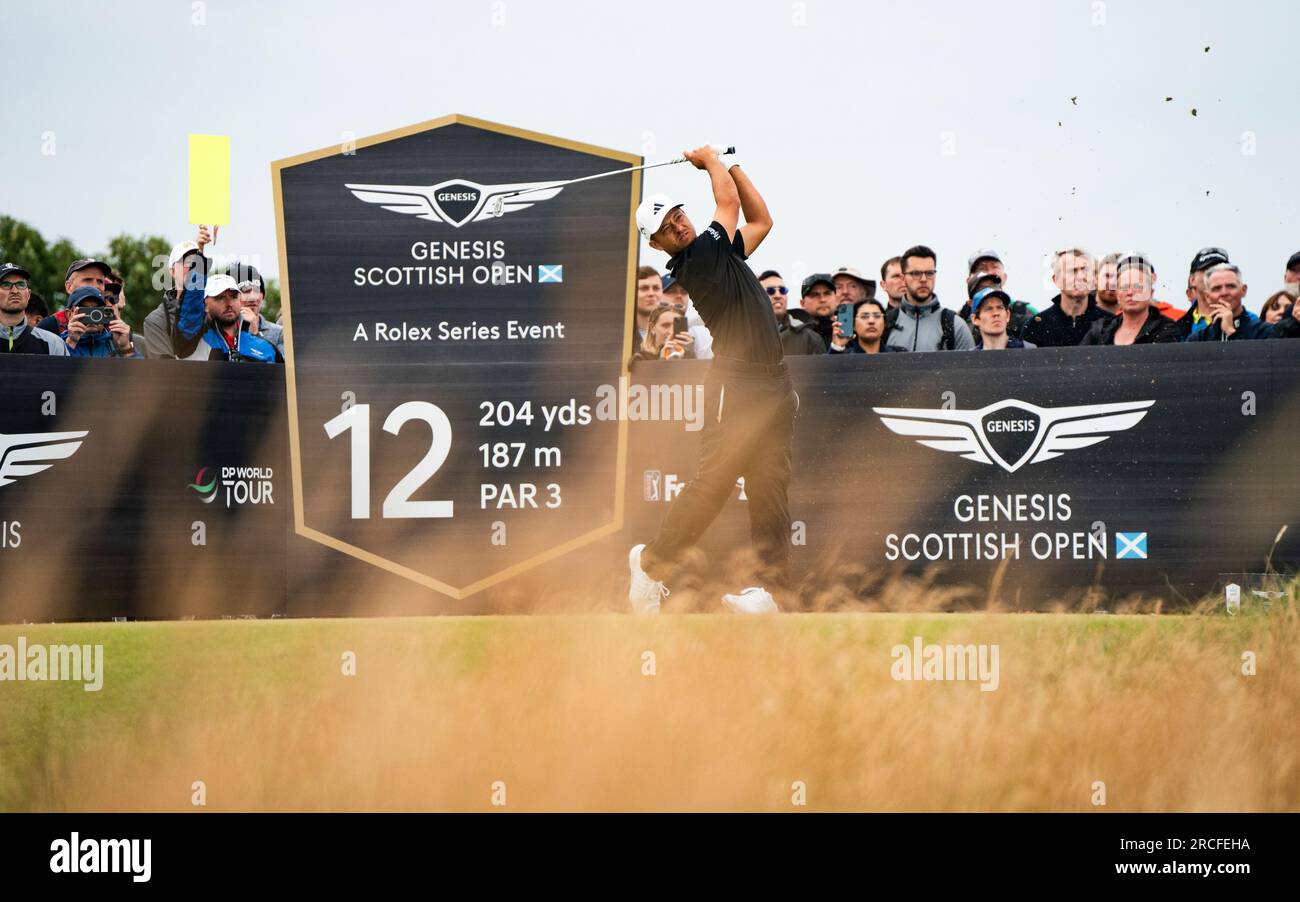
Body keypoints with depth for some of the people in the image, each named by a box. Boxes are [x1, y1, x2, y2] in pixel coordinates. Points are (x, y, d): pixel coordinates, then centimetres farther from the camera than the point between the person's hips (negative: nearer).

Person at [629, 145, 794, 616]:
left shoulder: (721, 250, 17)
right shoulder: (696, 258, -9)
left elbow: (760, 219, 28)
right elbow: (729, 201, -6)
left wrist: (731, 165, 21)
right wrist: (711, 160, 11)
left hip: (774, 383, 8)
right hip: (736, 384, -8)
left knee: (771, 485, 3)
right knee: (714, 480, -9)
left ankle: (773, 583, 2)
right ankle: (652, 561, 5)